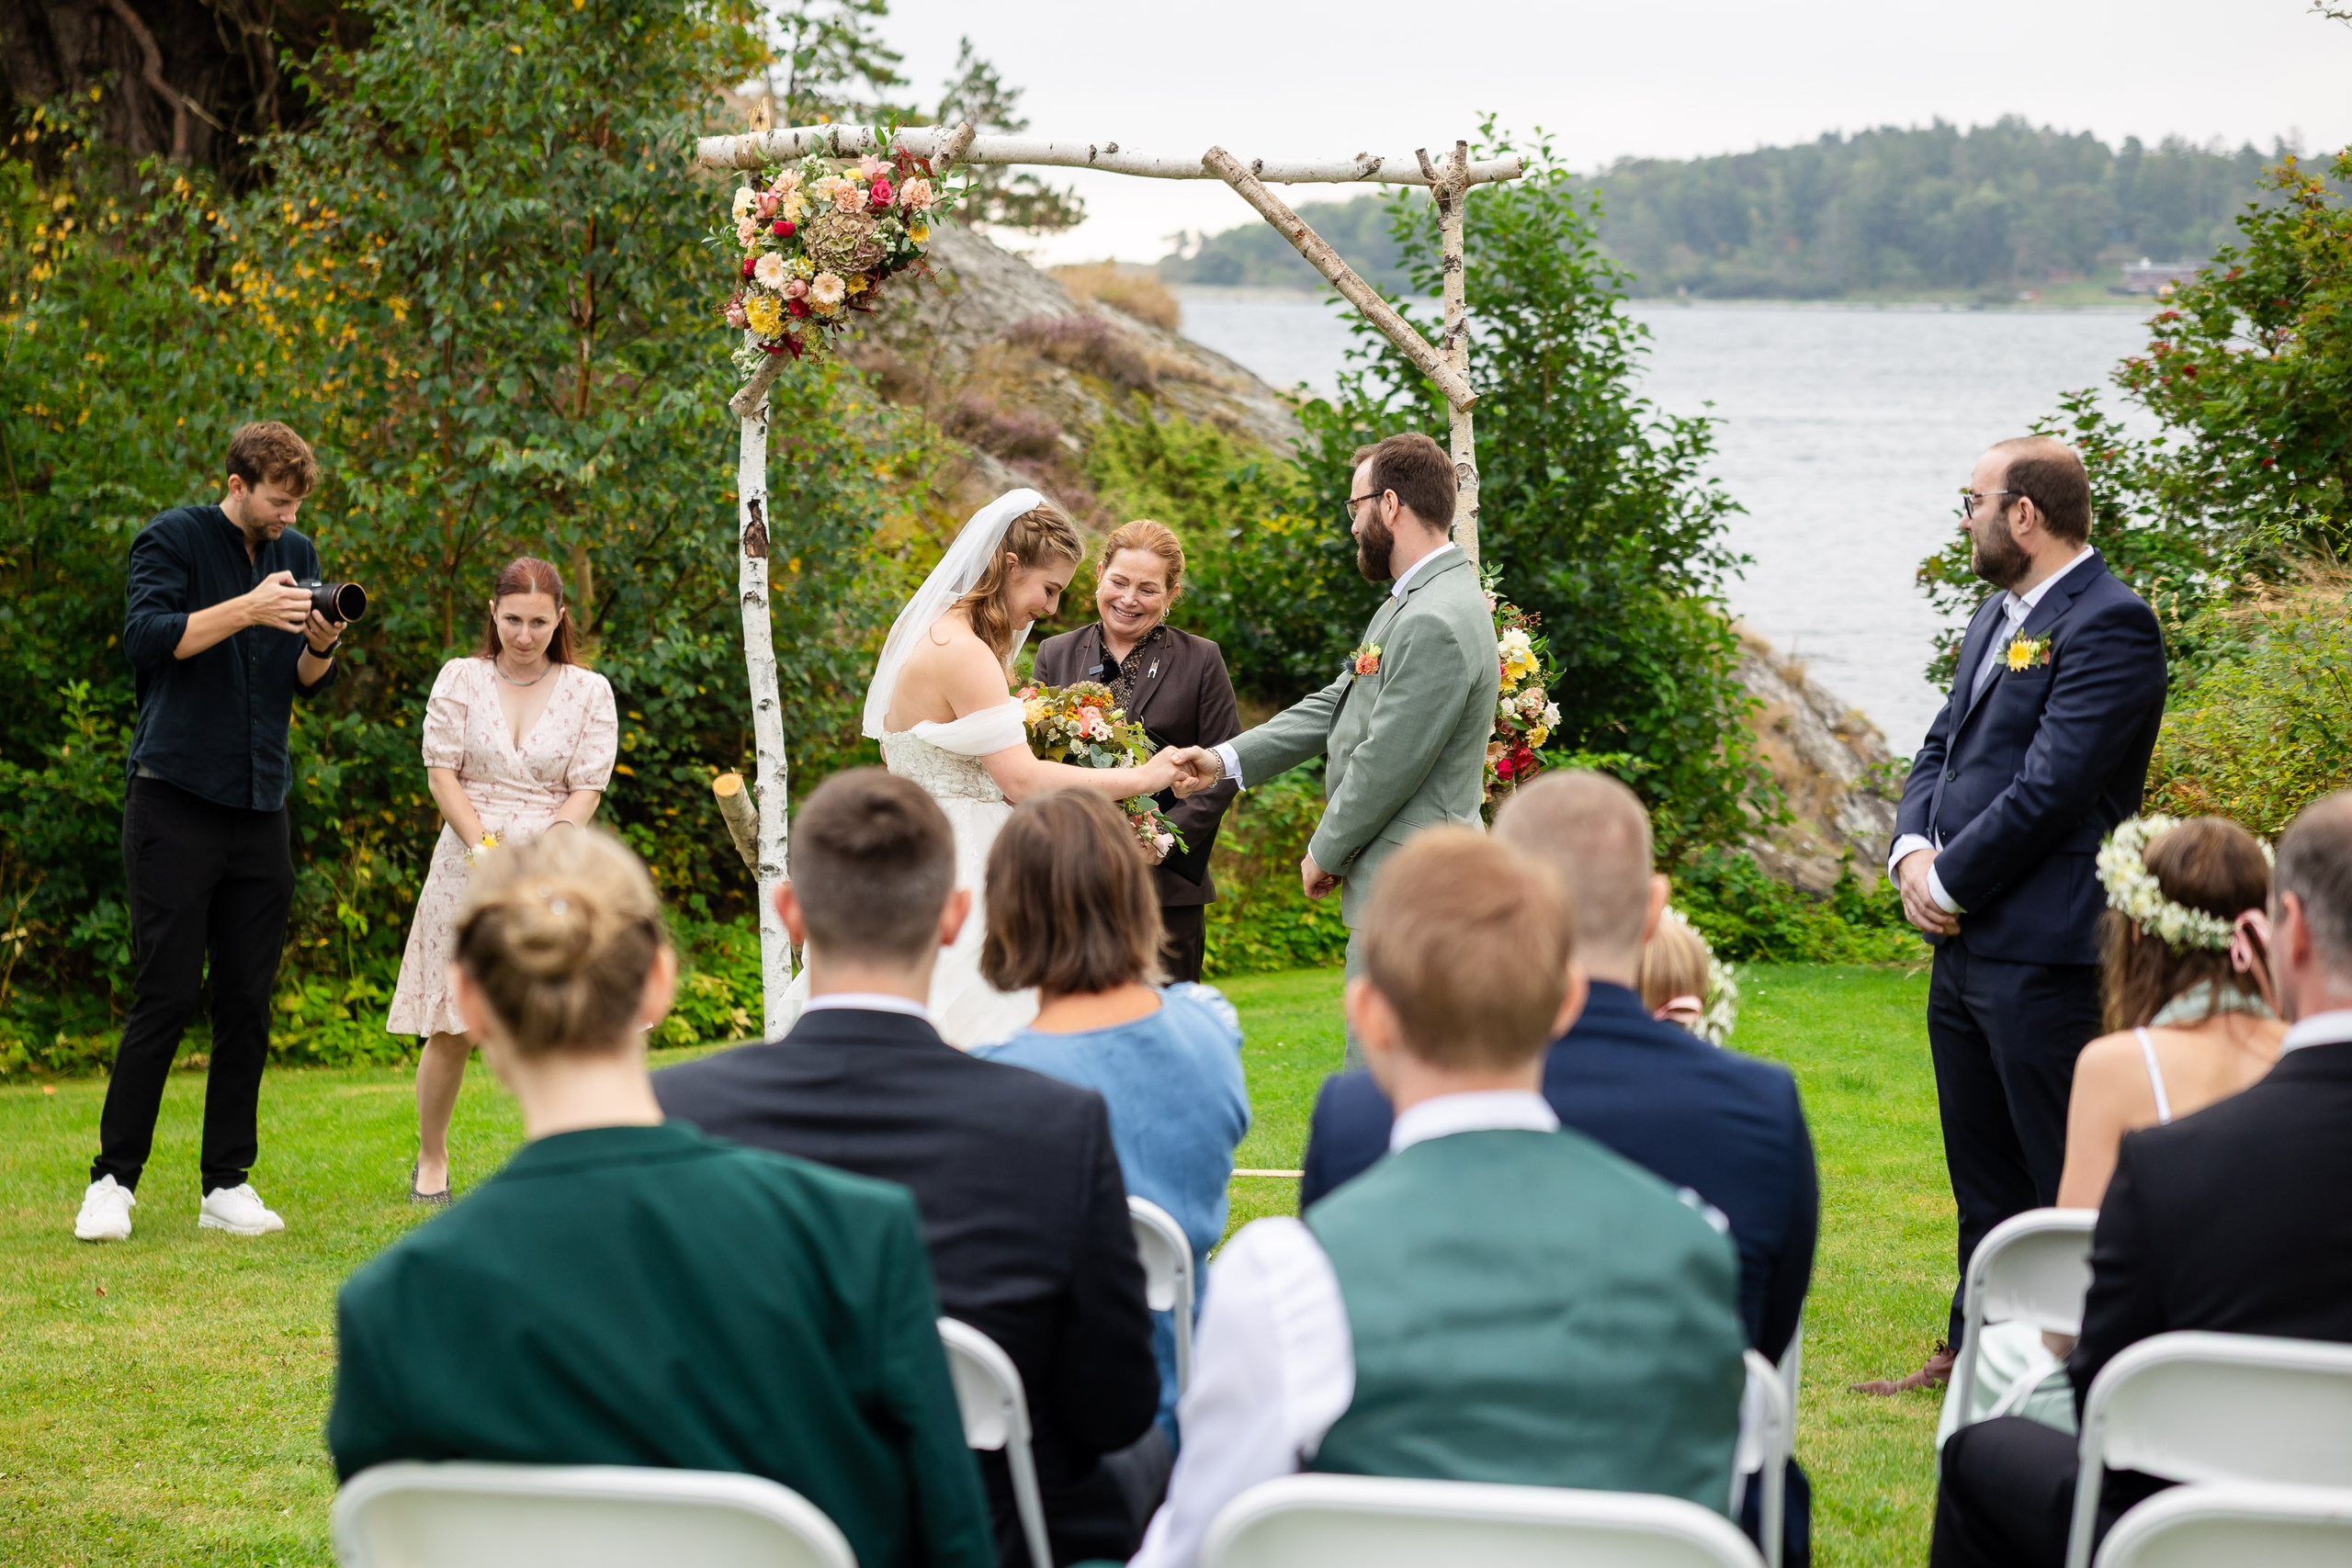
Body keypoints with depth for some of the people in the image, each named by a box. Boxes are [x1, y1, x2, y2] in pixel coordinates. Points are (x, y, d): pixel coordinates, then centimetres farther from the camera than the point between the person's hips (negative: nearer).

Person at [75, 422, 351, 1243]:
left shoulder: (296, 554, 14)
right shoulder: (172, 539, -3)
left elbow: (308, 685, 15)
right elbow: (146, 638, -17)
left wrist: (321, 644, -7)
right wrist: (248, 609, -24)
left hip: (260, 806, 5)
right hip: (176, 798, -5)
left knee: (248, 1003, 4)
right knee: (167, 994, -7)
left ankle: (226, 1184, 10)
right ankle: (113, 1181, 2)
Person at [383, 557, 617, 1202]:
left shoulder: (589, 691, 5)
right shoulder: (460, 678, 6)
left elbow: (587, 790, 1)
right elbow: (441, 772, 2)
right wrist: (484, 847, -11)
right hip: (468, 864, 0)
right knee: (452, 1027, 2)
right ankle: (431, 1157, 22)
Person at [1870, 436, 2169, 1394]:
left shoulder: (2110, 625, -14)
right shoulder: (1997, 614, 17)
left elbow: (2049, 789, -19)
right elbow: (1940, 751, 19)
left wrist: (1950, 884, -12)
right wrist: (1913, 852, 0)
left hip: (2043, 949, -10)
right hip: (1967, 944, 10)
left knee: (2067, 1176, -3)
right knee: (1982, 1169, 17)